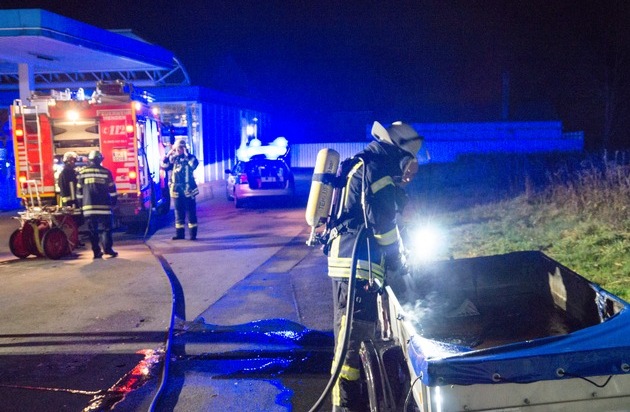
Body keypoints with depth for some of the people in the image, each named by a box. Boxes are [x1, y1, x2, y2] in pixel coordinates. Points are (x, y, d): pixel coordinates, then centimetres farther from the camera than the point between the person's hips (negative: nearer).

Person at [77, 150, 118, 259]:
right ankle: (108, 249, -6)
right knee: (105, 228, 3)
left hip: (89, 206, 2)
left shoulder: (83, 172, 6)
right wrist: (114, 202, 12)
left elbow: (79, 191, 9)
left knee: (93, 230, 5)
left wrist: (81, 204, 16)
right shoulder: (106, 172, 1)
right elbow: (112, 190, 2)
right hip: (103, 206, -2)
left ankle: (96, 252, 4)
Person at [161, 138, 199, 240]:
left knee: (191, 212, 0)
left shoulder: (189, 157, -2)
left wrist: (187, 154, -20)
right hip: (176, 190, 4)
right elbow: (164, 166, 1)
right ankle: (179, 233, 16)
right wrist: (168, 154, -6)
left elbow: (194, 164, -22)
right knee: (179, 212, 9)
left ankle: (193, 234, 4)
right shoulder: (173, 158, 10)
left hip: (188, 190, -4)